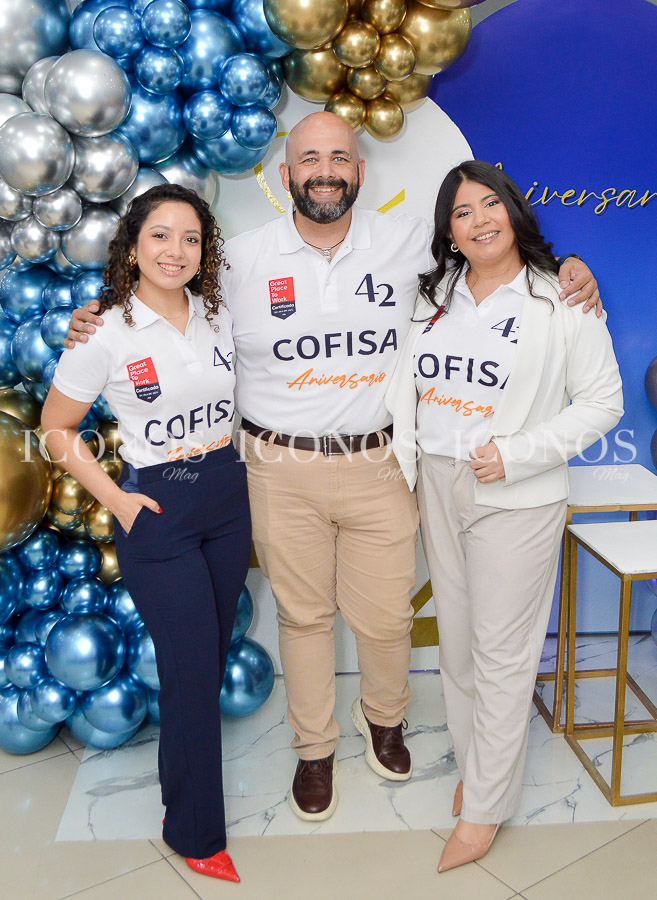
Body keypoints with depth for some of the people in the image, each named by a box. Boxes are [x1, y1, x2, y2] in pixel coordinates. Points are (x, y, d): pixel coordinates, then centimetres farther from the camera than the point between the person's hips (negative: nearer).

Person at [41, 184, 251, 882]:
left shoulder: (220, 317, 2)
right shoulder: (104, 333, -12)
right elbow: (56, 430, -3)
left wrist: (241, 465, 7)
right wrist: (116, 499, -9)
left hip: (229, 495, 5)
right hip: (156, 507, -5)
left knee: (215, 649, 16)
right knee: (192, 666, 0)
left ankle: (188, 745, 41)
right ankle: (196, 833, 19)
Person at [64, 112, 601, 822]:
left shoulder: (408, 241, -1)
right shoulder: (242, 258, -2)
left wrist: (565, 268, -3)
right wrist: (98, 320, -1)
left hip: (381, 464, 1)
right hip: (282, 470, 0)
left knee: (386, 615, 11)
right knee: (303, 614, 14)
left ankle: (383, 717, 45)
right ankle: (314, 748, 39)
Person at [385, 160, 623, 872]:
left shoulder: (562, 299, -8)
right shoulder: (434, 295, 7)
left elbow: (602, 403, -7)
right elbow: (405, 383, 11)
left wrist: (516, 454, -17)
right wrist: (403, 469, 1)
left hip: (517, 500, -5)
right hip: (439, 489, 5)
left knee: (502, 653, 4)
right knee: (455, 639, 17)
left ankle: (485, 807, 22)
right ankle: (472, 762, 39)